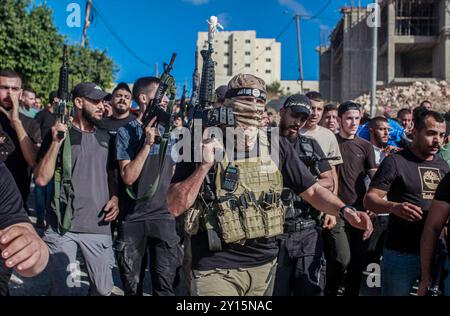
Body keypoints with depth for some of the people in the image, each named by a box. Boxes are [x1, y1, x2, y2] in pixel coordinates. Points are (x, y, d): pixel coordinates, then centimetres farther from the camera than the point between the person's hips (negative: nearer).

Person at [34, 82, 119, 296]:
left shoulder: (104, 137, 10)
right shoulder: (59, 134, -1)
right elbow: (41, 179, -8)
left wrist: (114, 198, 1)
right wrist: (56, 142, -17)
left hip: (99, 226, 3)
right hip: (62, 227, -3)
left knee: (103, 289, 7)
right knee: (61, 289, 6)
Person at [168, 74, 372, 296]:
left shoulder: (275, 146, 1)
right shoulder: (202, 145, -7)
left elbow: (311, 190, 5)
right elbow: (175, 206, -9)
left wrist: (344, 210, -12)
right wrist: (205, 165, -19)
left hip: (264, 264, 4)